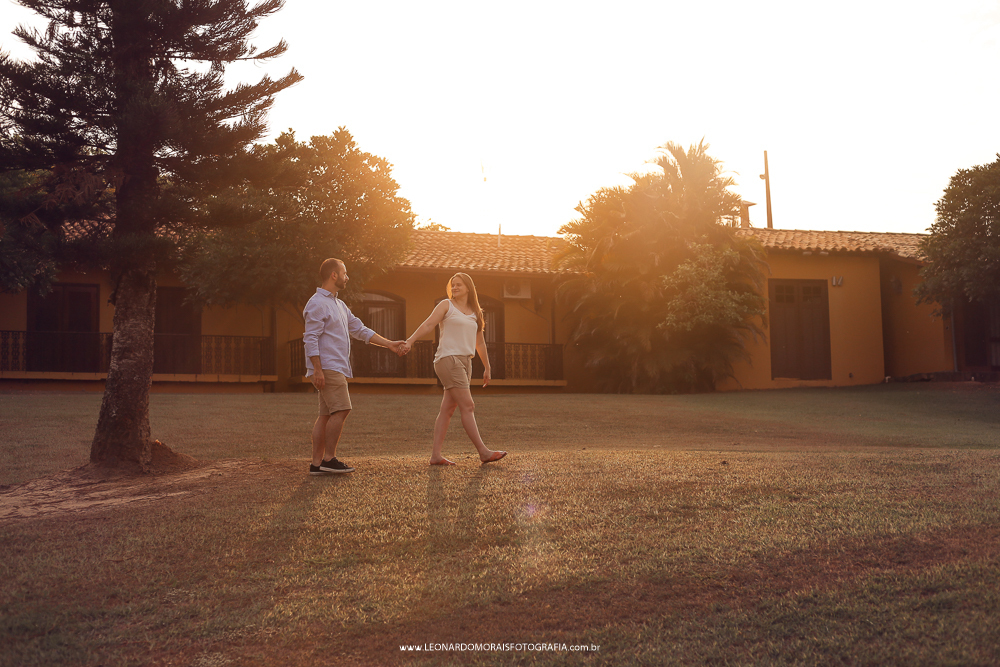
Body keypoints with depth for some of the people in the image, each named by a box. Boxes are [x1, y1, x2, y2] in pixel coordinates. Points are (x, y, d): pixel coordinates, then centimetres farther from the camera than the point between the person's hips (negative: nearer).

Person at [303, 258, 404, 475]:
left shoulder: (339, 305, 22)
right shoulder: (317, 303, -8)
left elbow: (359, 330, 24)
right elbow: (311, 338, -15)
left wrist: (389, 344, 19)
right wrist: (317, 369, -21)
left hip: (337, 369, 9)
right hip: (327, 368, -9)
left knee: (327, 415, 6)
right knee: (341, 410, -14)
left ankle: (317, 463, 6)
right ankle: (329, 459, -9)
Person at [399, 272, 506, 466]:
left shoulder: (475, 312, 19)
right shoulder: (446, 305, 4)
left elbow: (480, 342, 25)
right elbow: (428, 324, -7)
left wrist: (487, 367, 26)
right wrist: (410, 341, -22)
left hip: (465, 362, 6)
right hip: (448, 359, -6)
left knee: (447, 409, 3)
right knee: (467, 406, -10)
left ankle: (436, 455, 3)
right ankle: (483, 451, -9)